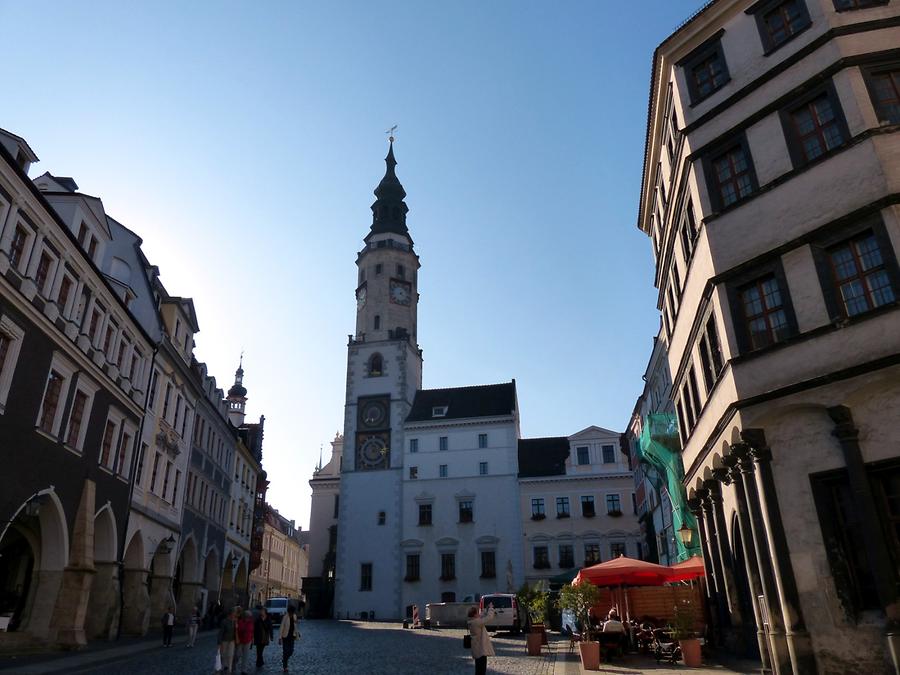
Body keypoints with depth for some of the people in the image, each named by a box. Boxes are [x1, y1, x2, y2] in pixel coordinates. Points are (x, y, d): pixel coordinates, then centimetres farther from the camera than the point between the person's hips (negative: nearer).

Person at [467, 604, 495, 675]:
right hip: (481, 650, -10)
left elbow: (481, 617, 17)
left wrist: (488, 610, 8)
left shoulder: (472, 621, 4)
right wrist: (491, 608, -6)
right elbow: (489, 617, -21)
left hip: (477, 650, 10)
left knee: (479, 669, 19)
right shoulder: (477, 622, -24)